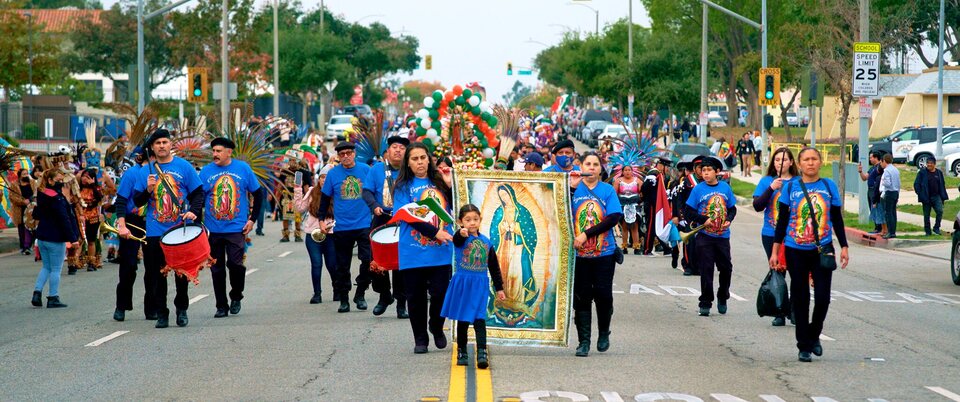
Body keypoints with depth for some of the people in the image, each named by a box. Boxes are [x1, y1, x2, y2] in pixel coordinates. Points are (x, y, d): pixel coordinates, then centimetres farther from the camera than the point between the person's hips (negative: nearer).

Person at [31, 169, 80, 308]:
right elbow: (64, 220, -20)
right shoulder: (57, 198, -17)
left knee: (46, 267, 18)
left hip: (42, 237, 8)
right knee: (56, 269, 2)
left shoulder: (41, 196, 8)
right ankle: (53, 298, 4)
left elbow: (36, 215, 18)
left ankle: (37, 293, 7)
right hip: (55, 239, -8)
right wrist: (72, 239, -19)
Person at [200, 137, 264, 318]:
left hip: (237, 228, -2)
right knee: (217, 269, 6)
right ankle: (221, 306, 17)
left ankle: (236, 297, 12)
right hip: (214, 230, 2)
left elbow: (258, 194, 7)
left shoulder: (243, 168, 0)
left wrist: (252, 219, 1)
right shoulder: (206, 171, 1)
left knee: (235, 264, -13)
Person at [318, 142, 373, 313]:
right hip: (342, 227, 1)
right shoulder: (333, 173, 2)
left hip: (364, 225, -1)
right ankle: (343, 300, 15)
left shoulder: (365, 169, 1)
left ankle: (360, 295, 6)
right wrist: (321, 219, 6)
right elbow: (325, 198, 10)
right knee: (342, 266, 6)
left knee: (368, 260, -11)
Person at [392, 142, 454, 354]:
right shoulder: (403, 186, 2)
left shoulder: (439, 182, 10)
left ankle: (437, 329, 23)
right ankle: (420, 339, 18)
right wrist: (434, 233, -17)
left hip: (441, 251, 1)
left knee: (440, 293, -3)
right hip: (414, 252, -1)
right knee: (416, 297, 4)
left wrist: (450, 186, -5)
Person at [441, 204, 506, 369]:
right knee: (463, 320, 9)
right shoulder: (461, 238, -6)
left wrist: (499, 288, 14)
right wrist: (462, 233, -58)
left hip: (480, 285, 1)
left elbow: (494, 267, 12)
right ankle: (461, 352, 23)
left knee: (479, 318, -9)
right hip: (462, 284, -1)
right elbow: (456, 239, -34)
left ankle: (482, 353, -13)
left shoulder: (486, 242, 5)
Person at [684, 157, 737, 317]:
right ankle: (705, 303, 7)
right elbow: (688, 212, -4)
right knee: (706, 270, -1)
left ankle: (722, 297, 29)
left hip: (723, 236, 2)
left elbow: (732, 208, 12)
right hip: (705, 236, -2)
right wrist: (704, 220, -17)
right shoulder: (698, 189, -3)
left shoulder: (725, 187, 4)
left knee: (726, 267, 7)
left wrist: (729, 220, -7)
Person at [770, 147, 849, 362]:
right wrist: (775, 250, 0)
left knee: (822, 297, -6)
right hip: (796, 251, 0)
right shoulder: (791, 187, 0)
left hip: (822, 250, 0)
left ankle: (814, 335, 21)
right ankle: (804, 346, 15)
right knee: (800, 298, 5)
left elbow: (837, 220, 9)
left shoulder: (829, 186, 3)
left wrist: (844, 247, 5)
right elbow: (782, 221, 3)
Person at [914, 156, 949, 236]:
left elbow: (942, 185, 15)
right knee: (926, 215, 4)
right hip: (926, 198, -2)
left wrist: (943, 196, 10)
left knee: (940, 211, -16)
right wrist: (920, 195, -11)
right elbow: (916, 184, -2)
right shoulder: (922, 172, -2)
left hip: (936, 196, 2)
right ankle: (927, 231, 15)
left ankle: (936, 228, 0)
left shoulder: (939, 173, 9)